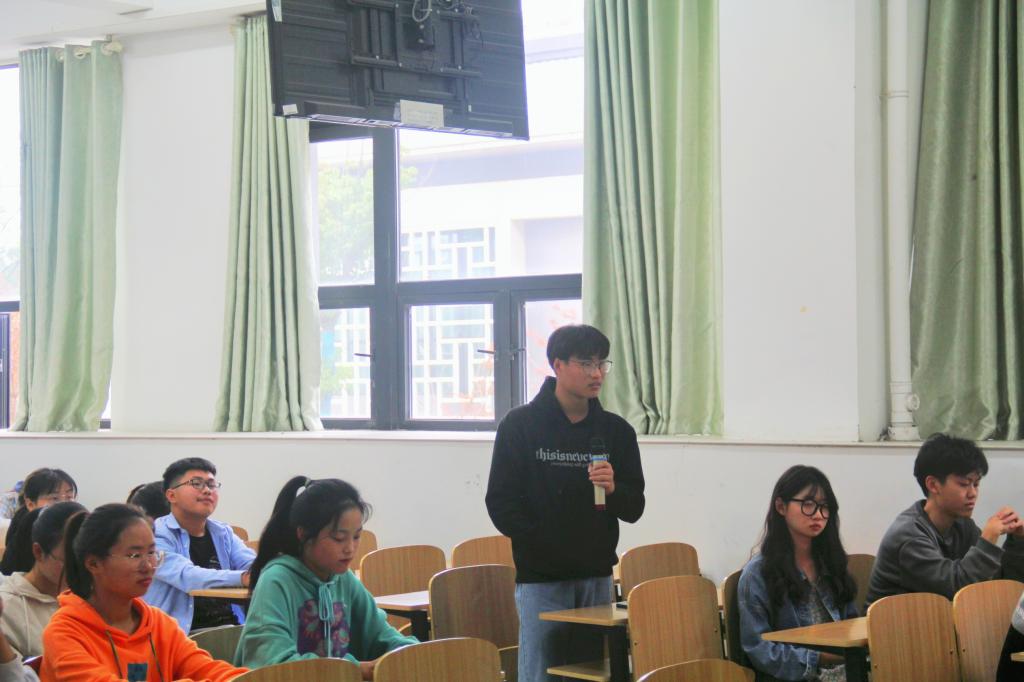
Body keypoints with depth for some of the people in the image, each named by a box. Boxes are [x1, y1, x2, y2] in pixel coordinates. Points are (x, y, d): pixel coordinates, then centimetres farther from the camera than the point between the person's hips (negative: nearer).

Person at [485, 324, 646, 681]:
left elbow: (634, 508, 8)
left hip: (597, 578, 4)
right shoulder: (520, 426, -1)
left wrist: (613, 490, -14)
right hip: (540, 580, -3)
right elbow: (501, 505, -1)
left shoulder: (616, 430, 8)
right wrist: (542, 546, -10)